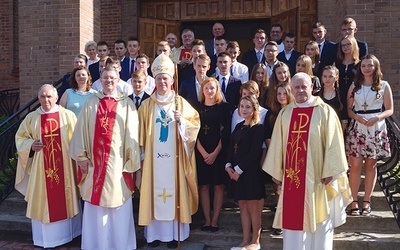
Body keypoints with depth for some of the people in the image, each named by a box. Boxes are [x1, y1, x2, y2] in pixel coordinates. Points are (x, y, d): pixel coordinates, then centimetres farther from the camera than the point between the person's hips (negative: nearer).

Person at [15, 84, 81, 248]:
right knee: (42, 200, 8)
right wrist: (30, 145, -8)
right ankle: (44, 237, 22)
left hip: (64, 165, -1)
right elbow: (20, 137, 11)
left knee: (64, 198, 9)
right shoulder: (32, 117, 4)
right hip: (41, 166, 2)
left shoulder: (67, 115, -3)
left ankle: (65, 232, 25)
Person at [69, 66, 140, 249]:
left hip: (117, 162, -2)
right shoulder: (91, 103, 8)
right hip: (94, 161, 2)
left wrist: (130, 161, -6)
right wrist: (81, 156, -1)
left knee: (118, 204, 4)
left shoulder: (127, 104, 3)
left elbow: (131, 134, -1)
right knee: (94, 205, 8)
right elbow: (81, 130, 5)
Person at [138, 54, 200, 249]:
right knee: (154, 192, 3)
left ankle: (174, 233, 12)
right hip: (153, 157, 1)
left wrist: (182, 121, -15)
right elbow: (141, 132, 5)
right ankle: (154, 233, 13)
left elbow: (195, 123, 3)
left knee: (174, 191, 2)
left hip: (174, 157, -1)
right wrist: (141, 153, 1)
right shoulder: (146, 105, 6)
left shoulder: (181, 103, 5)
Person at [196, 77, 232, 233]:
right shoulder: (197, 108, 6)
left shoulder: (224, 107, 1)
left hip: (219, 152, -1)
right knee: (203, 186, 3)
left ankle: (215, 220, 10)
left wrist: (215, 153, -10)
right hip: (201, 152, 2)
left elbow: (225, 132, -3)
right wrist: (203, 152, -9)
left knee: (218, 186, 2)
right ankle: (207, 220, 12)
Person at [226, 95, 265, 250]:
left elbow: (254, 153, -15)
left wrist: (239, 169, -15)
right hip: (236, 172, 7)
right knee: (243, 206, 11)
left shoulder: (258, 128, -8)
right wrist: (228, 166, -2)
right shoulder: (238, 126, 14)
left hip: (251, 172, -7)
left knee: (253, 208, 2)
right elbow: (231, 148, 13)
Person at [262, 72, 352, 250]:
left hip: (317, 175, -3)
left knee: (318, 218, 8)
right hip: (291, 175, 3)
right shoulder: (285, 113, 7)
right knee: (292, 217, 9)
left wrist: (329, 171, -11)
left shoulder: (325, 111, -3)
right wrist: (276, 172, 7)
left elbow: (333, 143, -6)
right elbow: (277, 144, 8)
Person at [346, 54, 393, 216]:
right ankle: (354, 201, 3)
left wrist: (377, 118, -14)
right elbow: (348, 109, 7)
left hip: (376, 129, 0)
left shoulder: (384, 86, 5)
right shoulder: (354, 86, 10)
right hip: (357, 128, 1)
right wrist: (358, 118, -12)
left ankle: (366, 201, 14)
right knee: (355, 165, -5)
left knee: (371, 165, 5)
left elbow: (389, 110, 4)